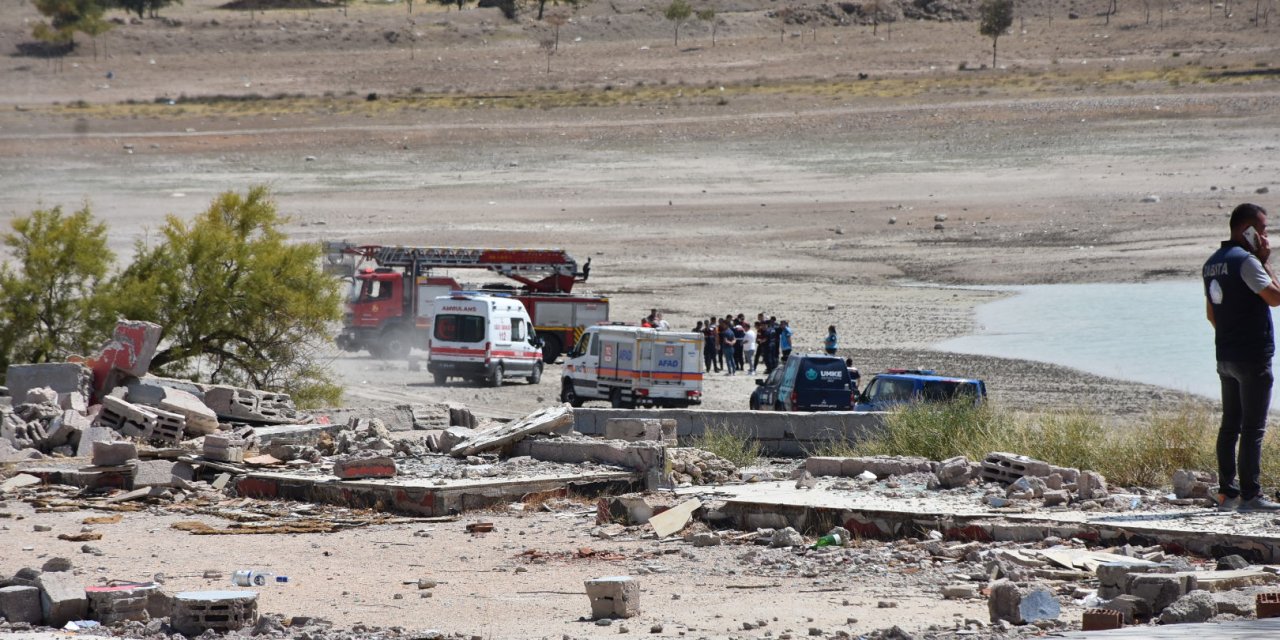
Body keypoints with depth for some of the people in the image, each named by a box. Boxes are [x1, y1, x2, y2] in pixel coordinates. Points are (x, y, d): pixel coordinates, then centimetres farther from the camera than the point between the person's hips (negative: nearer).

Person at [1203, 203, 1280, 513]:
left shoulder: (1212, 263, 14)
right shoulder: (1246, 261, -15)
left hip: (1226, 356, 9)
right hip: (1253, 356, -9)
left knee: (1230, 425, 11)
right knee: (1253, 428, -6)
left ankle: (1226, 492, 11)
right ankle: (1250, 496, -7)